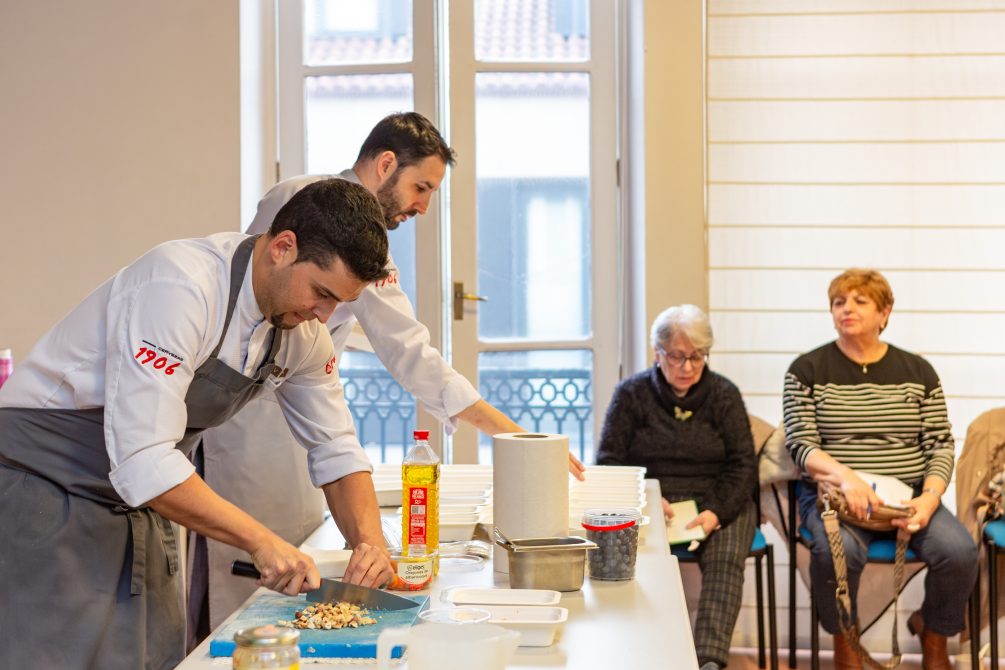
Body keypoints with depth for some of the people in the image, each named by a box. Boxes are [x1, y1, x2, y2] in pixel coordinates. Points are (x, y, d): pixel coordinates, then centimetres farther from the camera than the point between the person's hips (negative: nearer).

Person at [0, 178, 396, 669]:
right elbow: (143, 463, -33)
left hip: (134, 501, 7)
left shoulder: (304, 328, -3)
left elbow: (335, 450, 6)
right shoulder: (180, 287, -29)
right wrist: (260, 541, -28)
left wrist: (369, 544, -10)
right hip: (42, 486, -7)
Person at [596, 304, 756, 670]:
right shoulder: (631, 393, 8)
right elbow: (608, 461, 6)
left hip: (717, 502, 1)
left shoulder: (724, 394, 9)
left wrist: (716, 512, -14)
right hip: (649, 502, 0)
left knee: (725, 560, -30)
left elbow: (742, 465, 5)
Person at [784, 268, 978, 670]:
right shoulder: (807, 370, 3)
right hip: (834, 494, -2)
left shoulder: (917, 371, 10)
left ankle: (933, 635, 8)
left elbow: (940, 444, 6)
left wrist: (930, 497, -13)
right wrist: (844, 475, -26)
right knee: (838, 551, -35)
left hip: (909, 497, 3)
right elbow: (800, 444, -6)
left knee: (959, 552, -25)